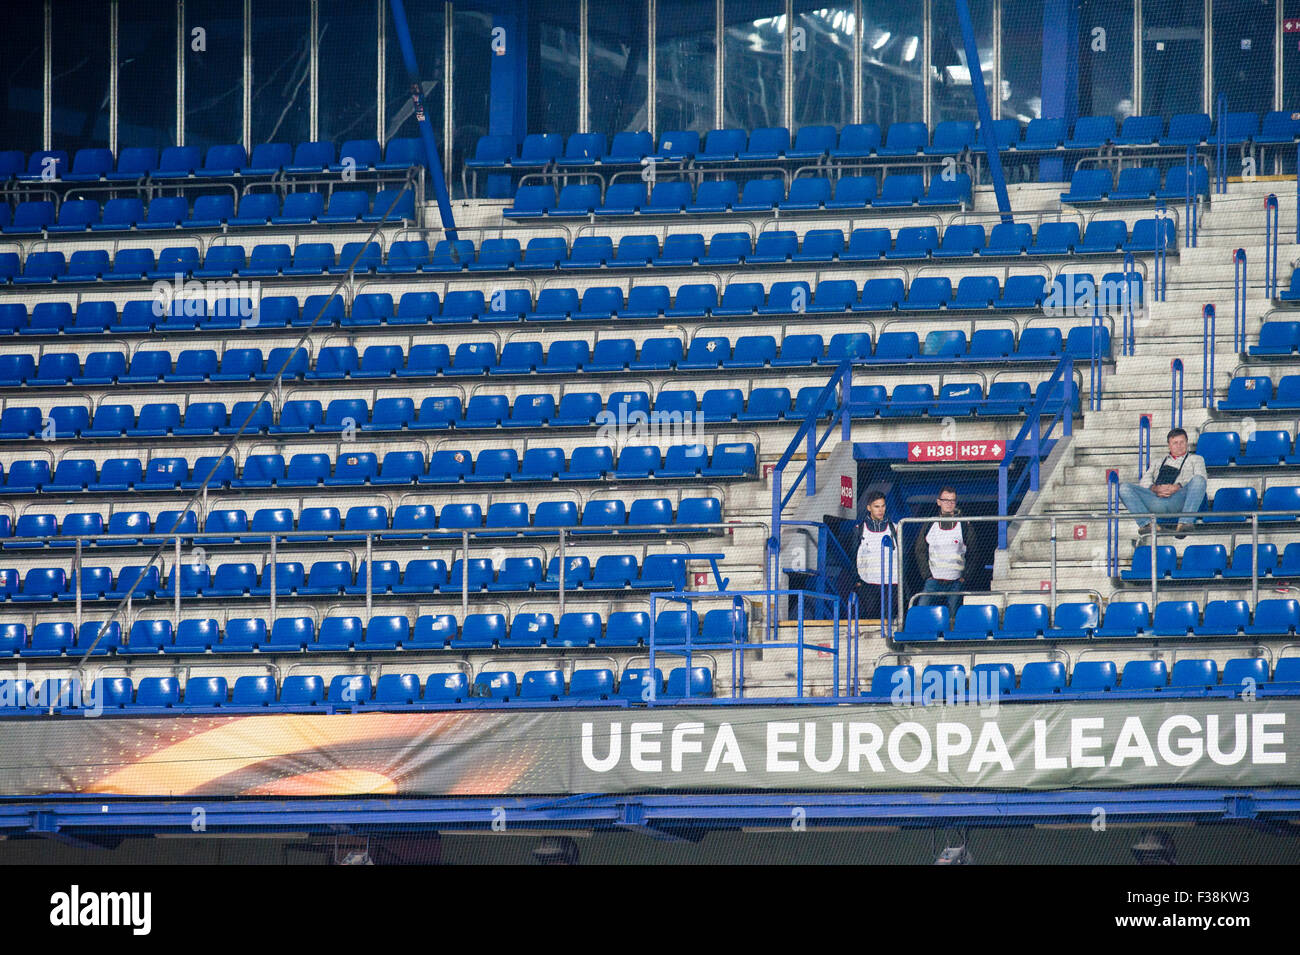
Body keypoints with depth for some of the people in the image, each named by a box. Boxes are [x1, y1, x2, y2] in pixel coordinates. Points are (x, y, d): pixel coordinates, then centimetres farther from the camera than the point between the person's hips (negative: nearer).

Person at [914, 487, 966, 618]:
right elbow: (920, 551, 13)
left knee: (953, 616, 0)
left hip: (956, 582, -1)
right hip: (934, 581, 1)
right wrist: (927, 574, 3)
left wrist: (965, 576, -3)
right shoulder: (930, 525, 7)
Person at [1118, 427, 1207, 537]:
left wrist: (1177, 487, -12)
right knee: (1124, 488, -19)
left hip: (1179, 499, -3)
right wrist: (1155, 488, -7)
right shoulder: (1158, 461, 34)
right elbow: (1145, 480, 18)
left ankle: (1185, 522, -42)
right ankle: (1146, 523, -36)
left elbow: (1199, 480, 6)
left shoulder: (1196, 459, 27)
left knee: (1198, 479, -32)